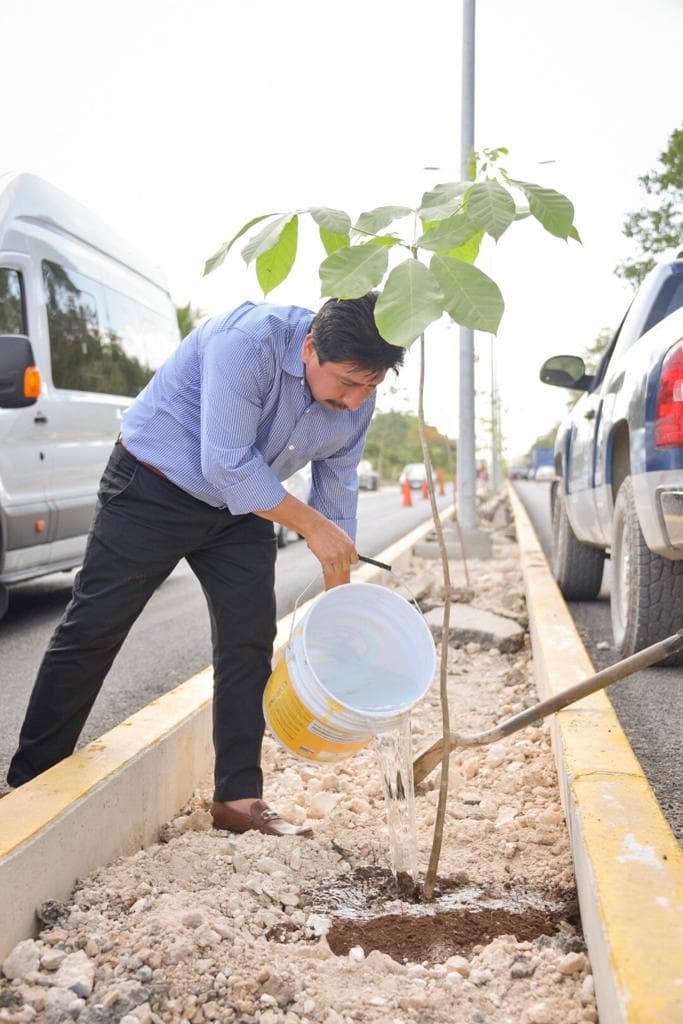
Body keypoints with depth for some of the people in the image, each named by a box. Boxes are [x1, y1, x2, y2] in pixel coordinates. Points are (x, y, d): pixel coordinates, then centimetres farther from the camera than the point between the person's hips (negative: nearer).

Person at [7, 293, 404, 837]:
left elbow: (337, 496, 2)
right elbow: (227, 464, -34)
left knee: (250, 641, 0)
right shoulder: (249, 340, -32)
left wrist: (338, 599, 3)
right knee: (92, 629, 0)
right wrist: (312, 525, -27)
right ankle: (30, 781, 16)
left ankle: (239, 798, 11)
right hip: (153, 489, -6)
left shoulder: (356, 402, -9)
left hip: (242, 506, 6)